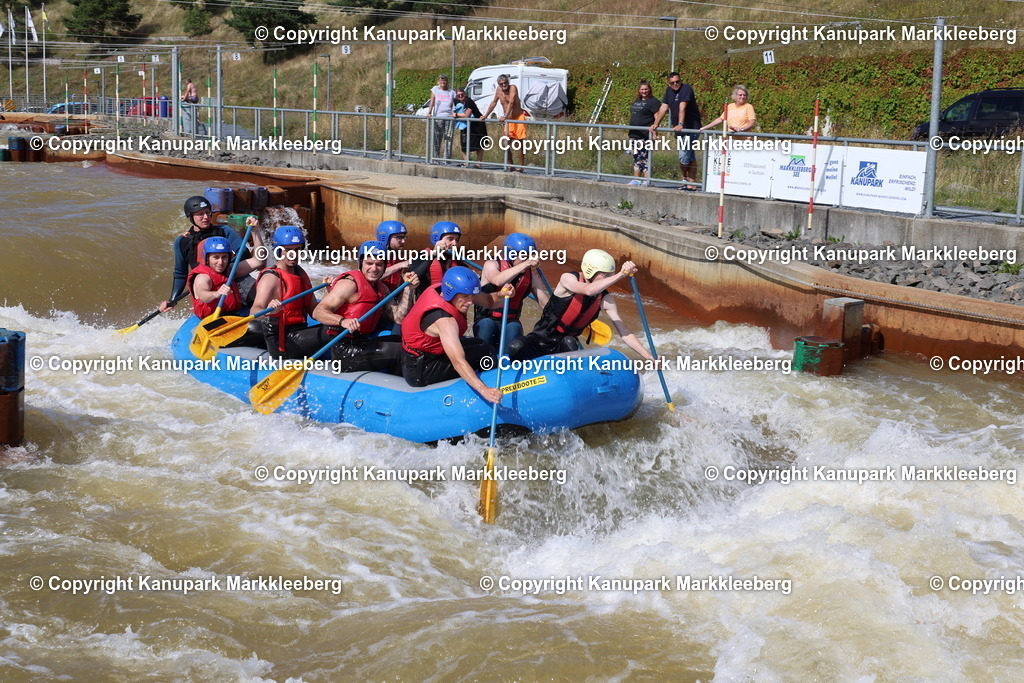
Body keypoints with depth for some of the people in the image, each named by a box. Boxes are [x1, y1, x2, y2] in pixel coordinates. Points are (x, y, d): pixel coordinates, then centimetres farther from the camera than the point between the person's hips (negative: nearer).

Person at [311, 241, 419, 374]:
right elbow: (318, 312, -21)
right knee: (401, 351, -12)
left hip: (360, 344, 9)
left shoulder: (382, 289, 13)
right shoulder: (350, 283, -13)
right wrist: (343, 321, -39)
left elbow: (398, 318, 4)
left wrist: (408, 289, -2)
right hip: (344, 351, -9)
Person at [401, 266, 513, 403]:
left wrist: (500, 294, -24)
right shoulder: (445, 320, -32)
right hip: (420, 374, -10)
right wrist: (484, 390, -51)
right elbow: (458, 362, -42)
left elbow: (488, 302, -1)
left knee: (478, 343, 21)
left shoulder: (443, 290, -6)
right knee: (486, 352, -10)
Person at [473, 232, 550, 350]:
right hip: (485, 325, -2)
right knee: (487, 323, -36)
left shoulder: (531, 277, 6)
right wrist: (526, 264, -32)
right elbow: (498, 280, -30)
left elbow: (546, 304, 0)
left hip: (511, 324, 2)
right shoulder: (492, 265, -5)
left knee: (514, 327, -32)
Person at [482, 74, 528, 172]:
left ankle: (521, 167, -4)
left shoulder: (513, 88, -14)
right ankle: (509, 166, 11)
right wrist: (485, 115, 19)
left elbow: (511, 103, -25)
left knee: (519, 144, -6)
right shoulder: (499, 90, 3)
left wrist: (505, 117, -35)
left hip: (518, 118, -6)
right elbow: (494, 102, 17)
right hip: (508, 120, 6)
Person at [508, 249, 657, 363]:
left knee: (569, 343, -34)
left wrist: (649, 357, -12)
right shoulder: (568, 279, -18)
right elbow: (588, 290, -40)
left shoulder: (605, 300, -6)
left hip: (566, 345, 3)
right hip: (541, 339, -3)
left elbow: (623, 331, -5)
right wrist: (621, 274, -47)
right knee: (516, 348, -32)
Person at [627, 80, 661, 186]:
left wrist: (655, 126, -28)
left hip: (646, 135, -9)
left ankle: (647, 180, -8)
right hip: (634, 134, 9)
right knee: (636, 158, 11)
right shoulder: (637, 101, 19)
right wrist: (631, 130, 22)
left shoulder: (653, 102, -6)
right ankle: (636, 179, 17)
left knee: (645, 157, -10)